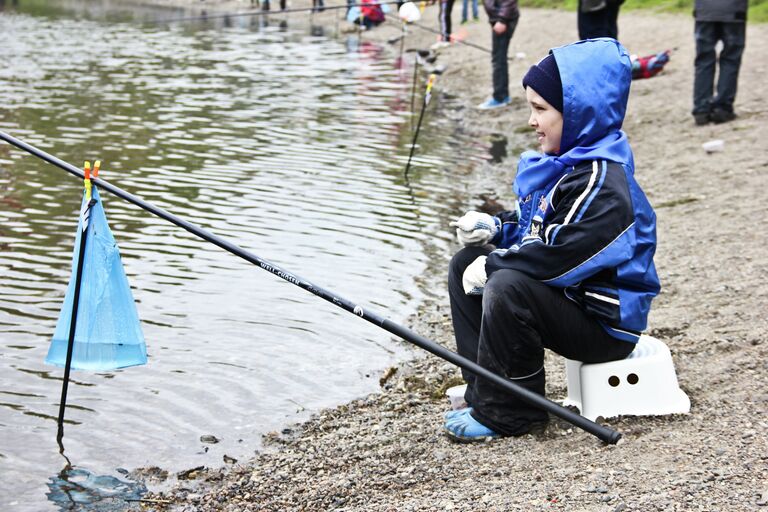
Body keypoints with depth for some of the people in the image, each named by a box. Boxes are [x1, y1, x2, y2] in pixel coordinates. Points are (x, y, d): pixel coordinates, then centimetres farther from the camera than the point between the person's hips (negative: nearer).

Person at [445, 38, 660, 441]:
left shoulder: (602, 183, -25)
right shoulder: (563, 163, 7)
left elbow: (558, 256, -30)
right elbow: (534, 228, 19)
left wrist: (493, 264, -17)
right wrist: (494, 228, -1)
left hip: (606, 323, -11)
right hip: (567, 299, 11)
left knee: (508, 287, -33)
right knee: (465, 263, 9)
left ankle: (506, 413, -15)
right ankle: (483, 388, 9)